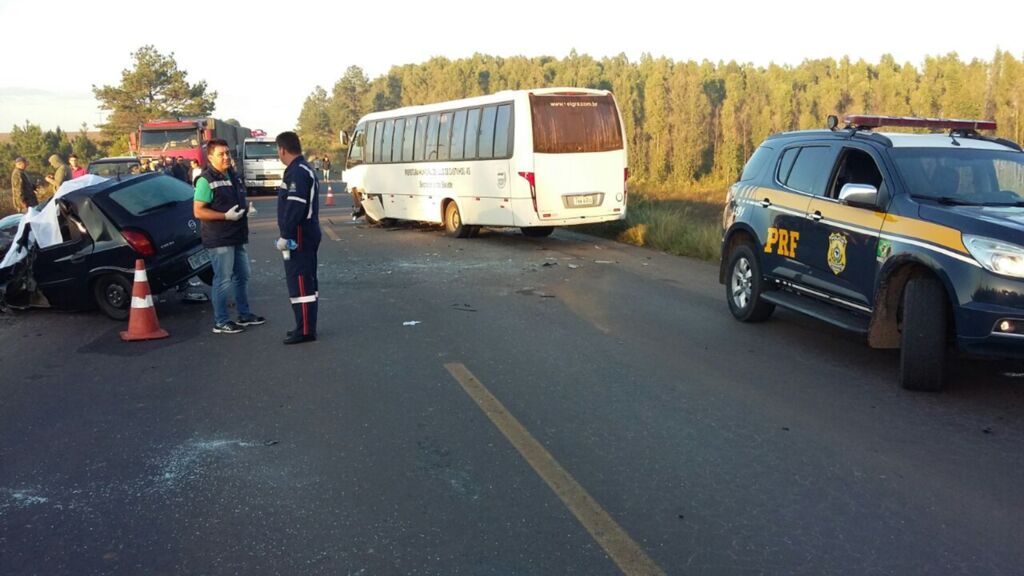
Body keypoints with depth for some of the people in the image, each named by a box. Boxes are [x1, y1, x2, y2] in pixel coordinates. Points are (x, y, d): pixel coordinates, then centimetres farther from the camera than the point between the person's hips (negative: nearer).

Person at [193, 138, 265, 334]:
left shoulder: (232, 176, 13)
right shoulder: (206, 180, -14)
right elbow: (198, 211, -19)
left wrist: (245, 209, 12)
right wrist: (226, 216, -24)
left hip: (237, 237, 9)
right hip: (219, 239, -9)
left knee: (242, 276, 17)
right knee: (223, 280, -4)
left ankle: (244, 314, 30)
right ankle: (221, 322, 6)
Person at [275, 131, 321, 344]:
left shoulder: (297, 172, -16)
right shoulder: (304, 169, 17)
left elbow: (294, 207, -25)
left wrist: (285, 235, -22)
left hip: (299, 236, -11)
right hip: (307, 234, 11)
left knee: (300, 282, -7)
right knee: (306, 281, 15)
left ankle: (305, 330, -4)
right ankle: (307, 326, 23)